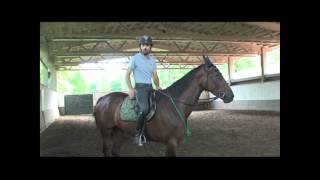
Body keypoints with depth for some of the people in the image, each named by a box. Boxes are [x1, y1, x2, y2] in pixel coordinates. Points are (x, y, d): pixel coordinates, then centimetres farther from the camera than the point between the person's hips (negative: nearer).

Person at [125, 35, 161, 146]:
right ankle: (137, 134, -13)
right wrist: (130, 88, -16)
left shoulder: (152, 60, 13)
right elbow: (127, 74, -4)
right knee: (144, 109, -28)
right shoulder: (135, 58, -3)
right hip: (140, 87, -7)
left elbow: (155, 76, 16)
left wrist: (157, 86, -1)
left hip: (150, 87, 7)